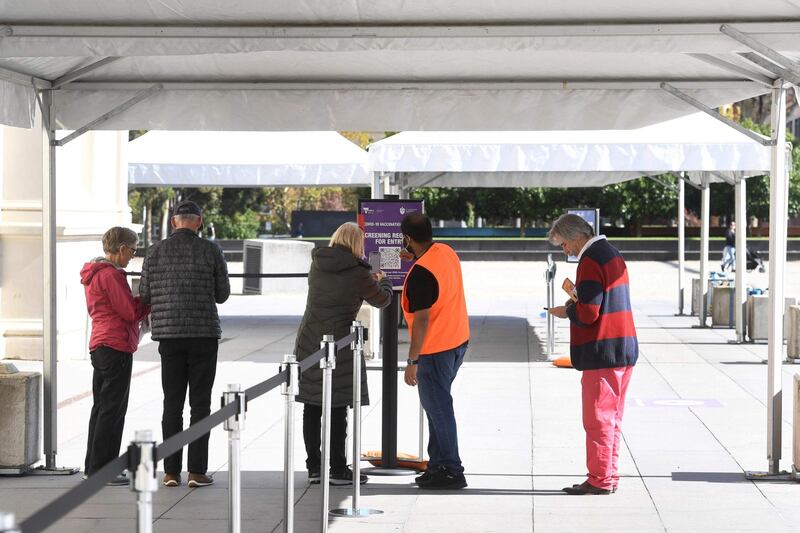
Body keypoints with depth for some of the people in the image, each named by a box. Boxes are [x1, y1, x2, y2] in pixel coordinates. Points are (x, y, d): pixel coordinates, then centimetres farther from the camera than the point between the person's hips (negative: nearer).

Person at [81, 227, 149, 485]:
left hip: (99, 346, 10)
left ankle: (93, 466, 20)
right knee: (112, 410, -6)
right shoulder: (111, 274, -15)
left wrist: (141, 301, 10)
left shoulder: (93, 274, 16)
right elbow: (131, 311, -17)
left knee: (101, 407, 15)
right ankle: (101, 469, -4)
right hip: (116, 347, -10)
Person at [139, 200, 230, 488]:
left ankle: (171, 471, 6)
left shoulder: (156, 251, 1)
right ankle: (197, 471, 1)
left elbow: (145, 295, 5)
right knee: (200, 403, 3)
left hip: (168, 334, 2)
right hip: (204, 334, -2)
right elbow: (223, 294, 2)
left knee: (172, 403, 8)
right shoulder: (210, 250, -4)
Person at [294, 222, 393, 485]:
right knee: (337, 408, 0)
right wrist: (384, 281, 28)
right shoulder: (357, 274, -9)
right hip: (339, 343, -6)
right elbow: (382, 300, 6)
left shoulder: (317, 266, 7)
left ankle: (313, 467, 13)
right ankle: (338, 469, 4)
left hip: (308, 342, 6)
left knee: (312, 407, 8)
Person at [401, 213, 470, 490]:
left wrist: (412, 361, -21)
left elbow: (421, 320, -25)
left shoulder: (420, 273, -23)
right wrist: (416, 258, 32)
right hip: (458, 341, 9)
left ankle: (450, 471, 3)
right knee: (437, 405, 18)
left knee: (438, 409, -1)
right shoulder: (447, 252, 3)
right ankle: (438, 465, 24)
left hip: (435, 349, -9)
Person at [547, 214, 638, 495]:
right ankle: (609, 477, 18)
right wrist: (578, 300, 9)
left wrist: (566, 311, -2)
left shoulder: (590, 261, -15)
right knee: (612, 418, 14)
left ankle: (600, 480, -1)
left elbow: (588, 313, -20)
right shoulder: (613, 254, 16)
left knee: (598, 419, -4)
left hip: (602, 353, -10)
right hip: (625, 348, 10)